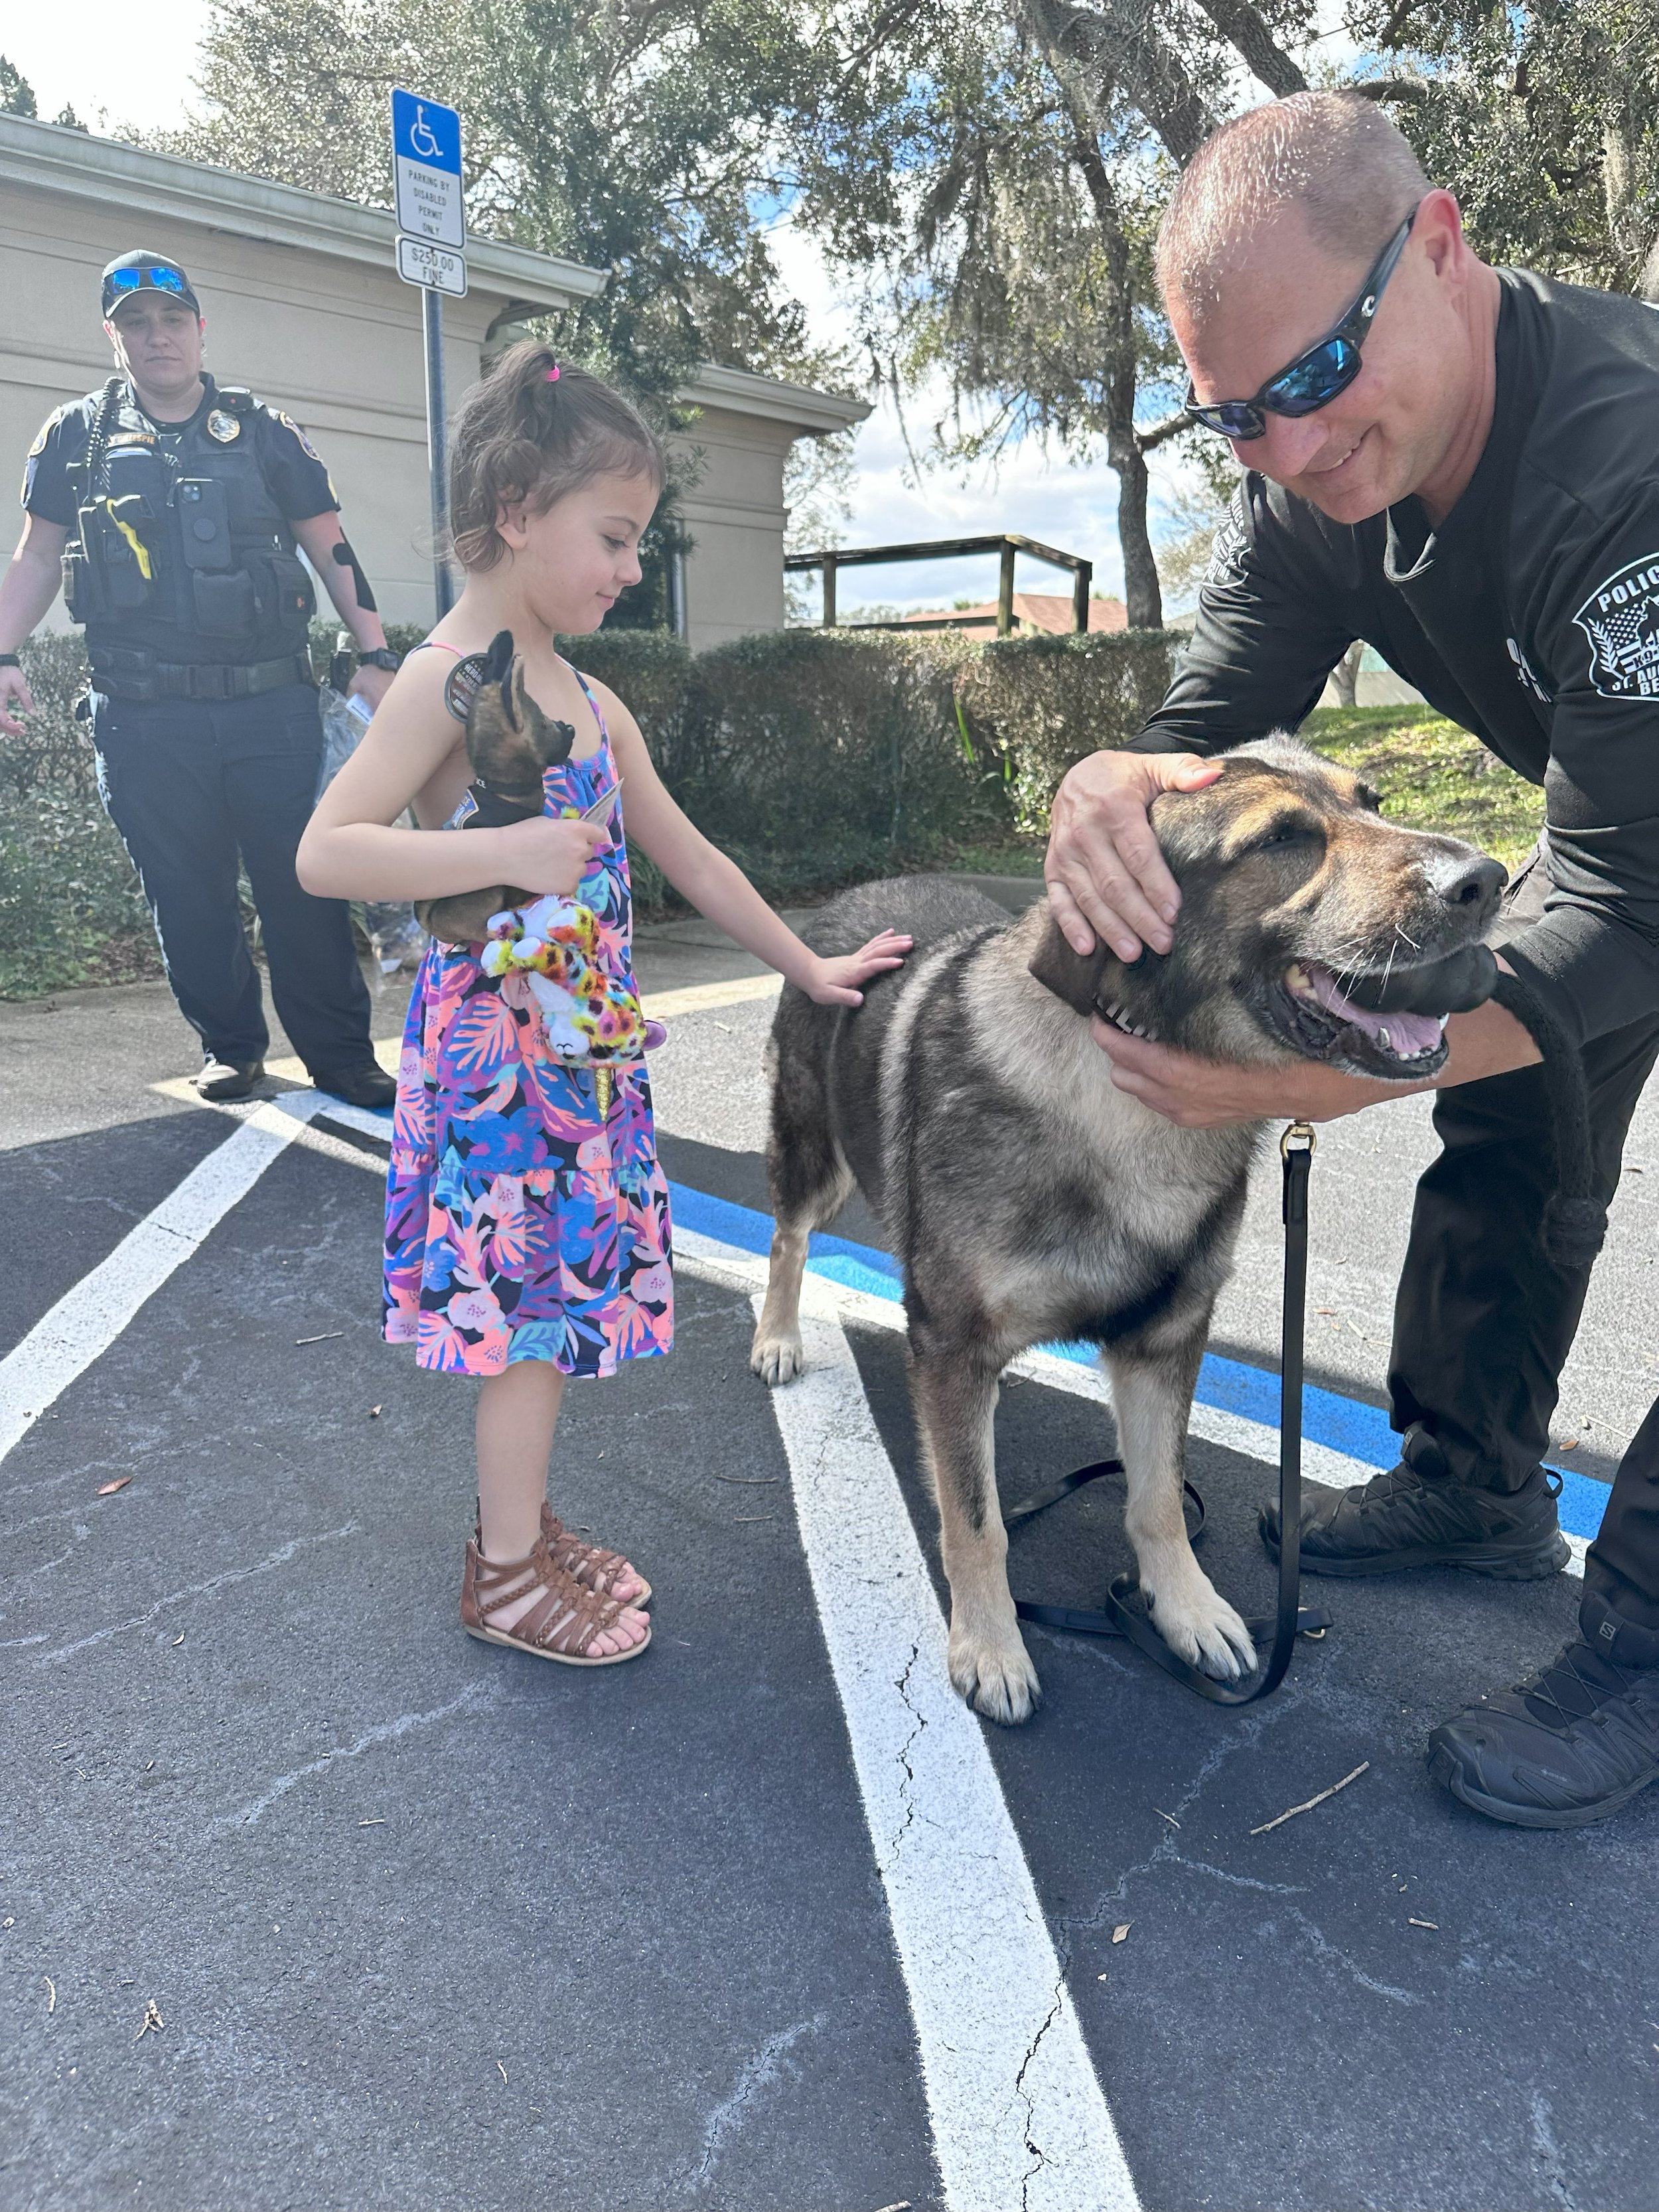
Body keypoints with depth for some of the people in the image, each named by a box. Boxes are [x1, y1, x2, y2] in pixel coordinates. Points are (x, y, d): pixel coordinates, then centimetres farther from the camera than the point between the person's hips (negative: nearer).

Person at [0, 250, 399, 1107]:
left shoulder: (263, 432, 9)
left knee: (304, 882, -2)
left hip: (272, 704, -1)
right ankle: (228, 1045, 20)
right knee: (186, 893, 5)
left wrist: (374, 654, -1)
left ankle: (340, 1052, 7)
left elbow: (331, 550, 9)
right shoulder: (76, 436, 11)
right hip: (145, 716, 1)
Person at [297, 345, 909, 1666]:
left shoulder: (594, 703, 12)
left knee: (562, 1296, 13)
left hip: (581, 1046, 8)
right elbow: (325, 852, -18)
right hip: (497, 1044, -7)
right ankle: (508, 1571, 18)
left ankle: (523, 1526, 30)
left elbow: (689, 857, 18)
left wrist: (810, 970, 20)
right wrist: (507, 853, -27)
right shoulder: (448, 680, -11)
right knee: (530, 1301, 0)